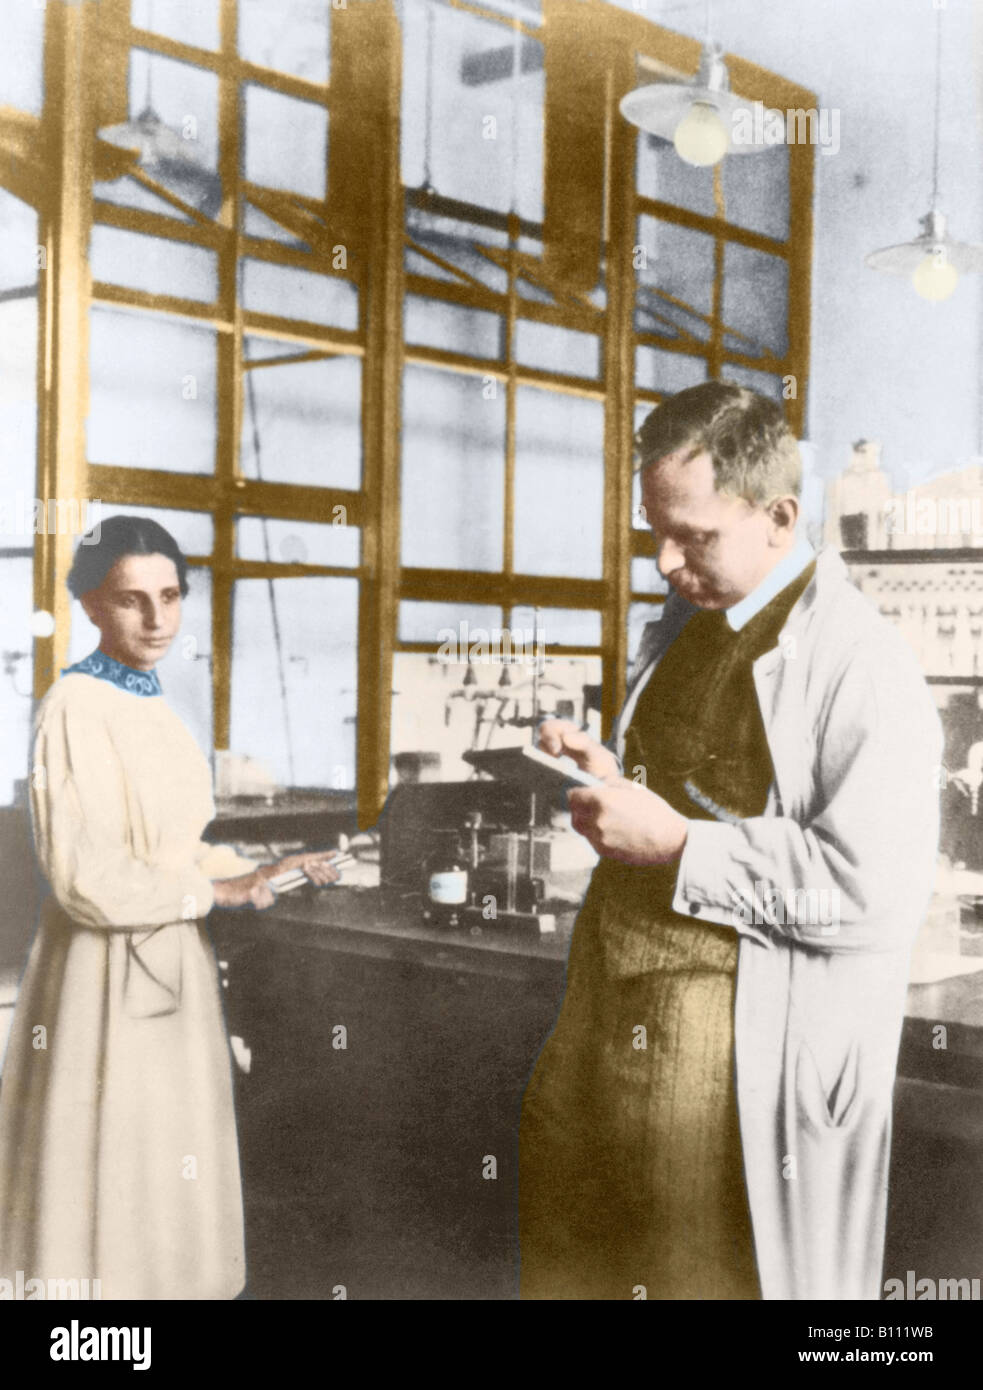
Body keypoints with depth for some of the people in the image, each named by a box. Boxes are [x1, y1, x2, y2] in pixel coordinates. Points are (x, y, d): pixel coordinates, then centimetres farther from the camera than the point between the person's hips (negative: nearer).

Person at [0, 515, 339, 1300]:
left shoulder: (148, 705, 8)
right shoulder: (77, 710, -18)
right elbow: (88, 880, -23)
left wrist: (264, 870, 6)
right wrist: (217, 893, -13)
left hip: (168, 966, 9)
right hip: (110, 977, -8)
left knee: (162, 1168, 17)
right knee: (111, 1171, 3)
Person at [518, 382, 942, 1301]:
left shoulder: (862, 666, -16)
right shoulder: (684, 625, 9)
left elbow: (872, 890, -22)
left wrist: (674, 844, -20)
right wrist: (611, 775, 0)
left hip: (746, 1048, -7)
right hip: (612, 1016, 8)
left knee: (714, 1271, 7)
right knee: (571, 1259, 18)